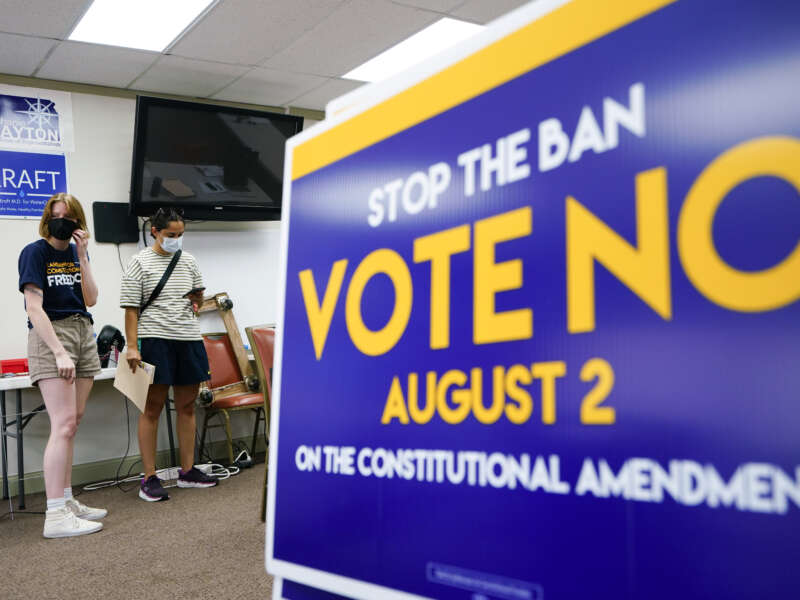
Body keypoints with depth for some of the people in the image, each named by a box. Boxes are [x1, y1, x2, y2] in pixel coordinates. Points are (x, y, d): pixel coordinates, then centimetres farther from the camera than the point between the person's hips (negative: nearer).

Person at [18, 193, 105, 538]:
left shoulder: (76, 253, 13)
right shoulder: (35, 252, -5)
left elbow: (90, 300, 5)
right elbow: (34, 307, -13)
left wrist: (82, 256, -3)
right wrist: (60, 353, -20)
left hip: (83, 335, 7)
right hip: (50, 337, -7)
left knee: (70, 424, 8)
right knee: (64, 424, -14)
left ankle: (66, 501, 15)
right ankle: (55, 516, -12)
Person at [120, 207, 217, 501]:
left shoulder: (188, 260, 13)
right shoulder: (140, 262, -2)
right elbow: (131, 308, -6)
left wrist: (197, 298, 1)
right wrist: (132, 347, -13)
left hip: (189, 339, 5)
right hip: (156, 339, -5)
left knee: (187, 406, 10)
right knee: (152, 408, -2)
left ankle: (187, 471, 20)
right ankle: (149, 479, 2)